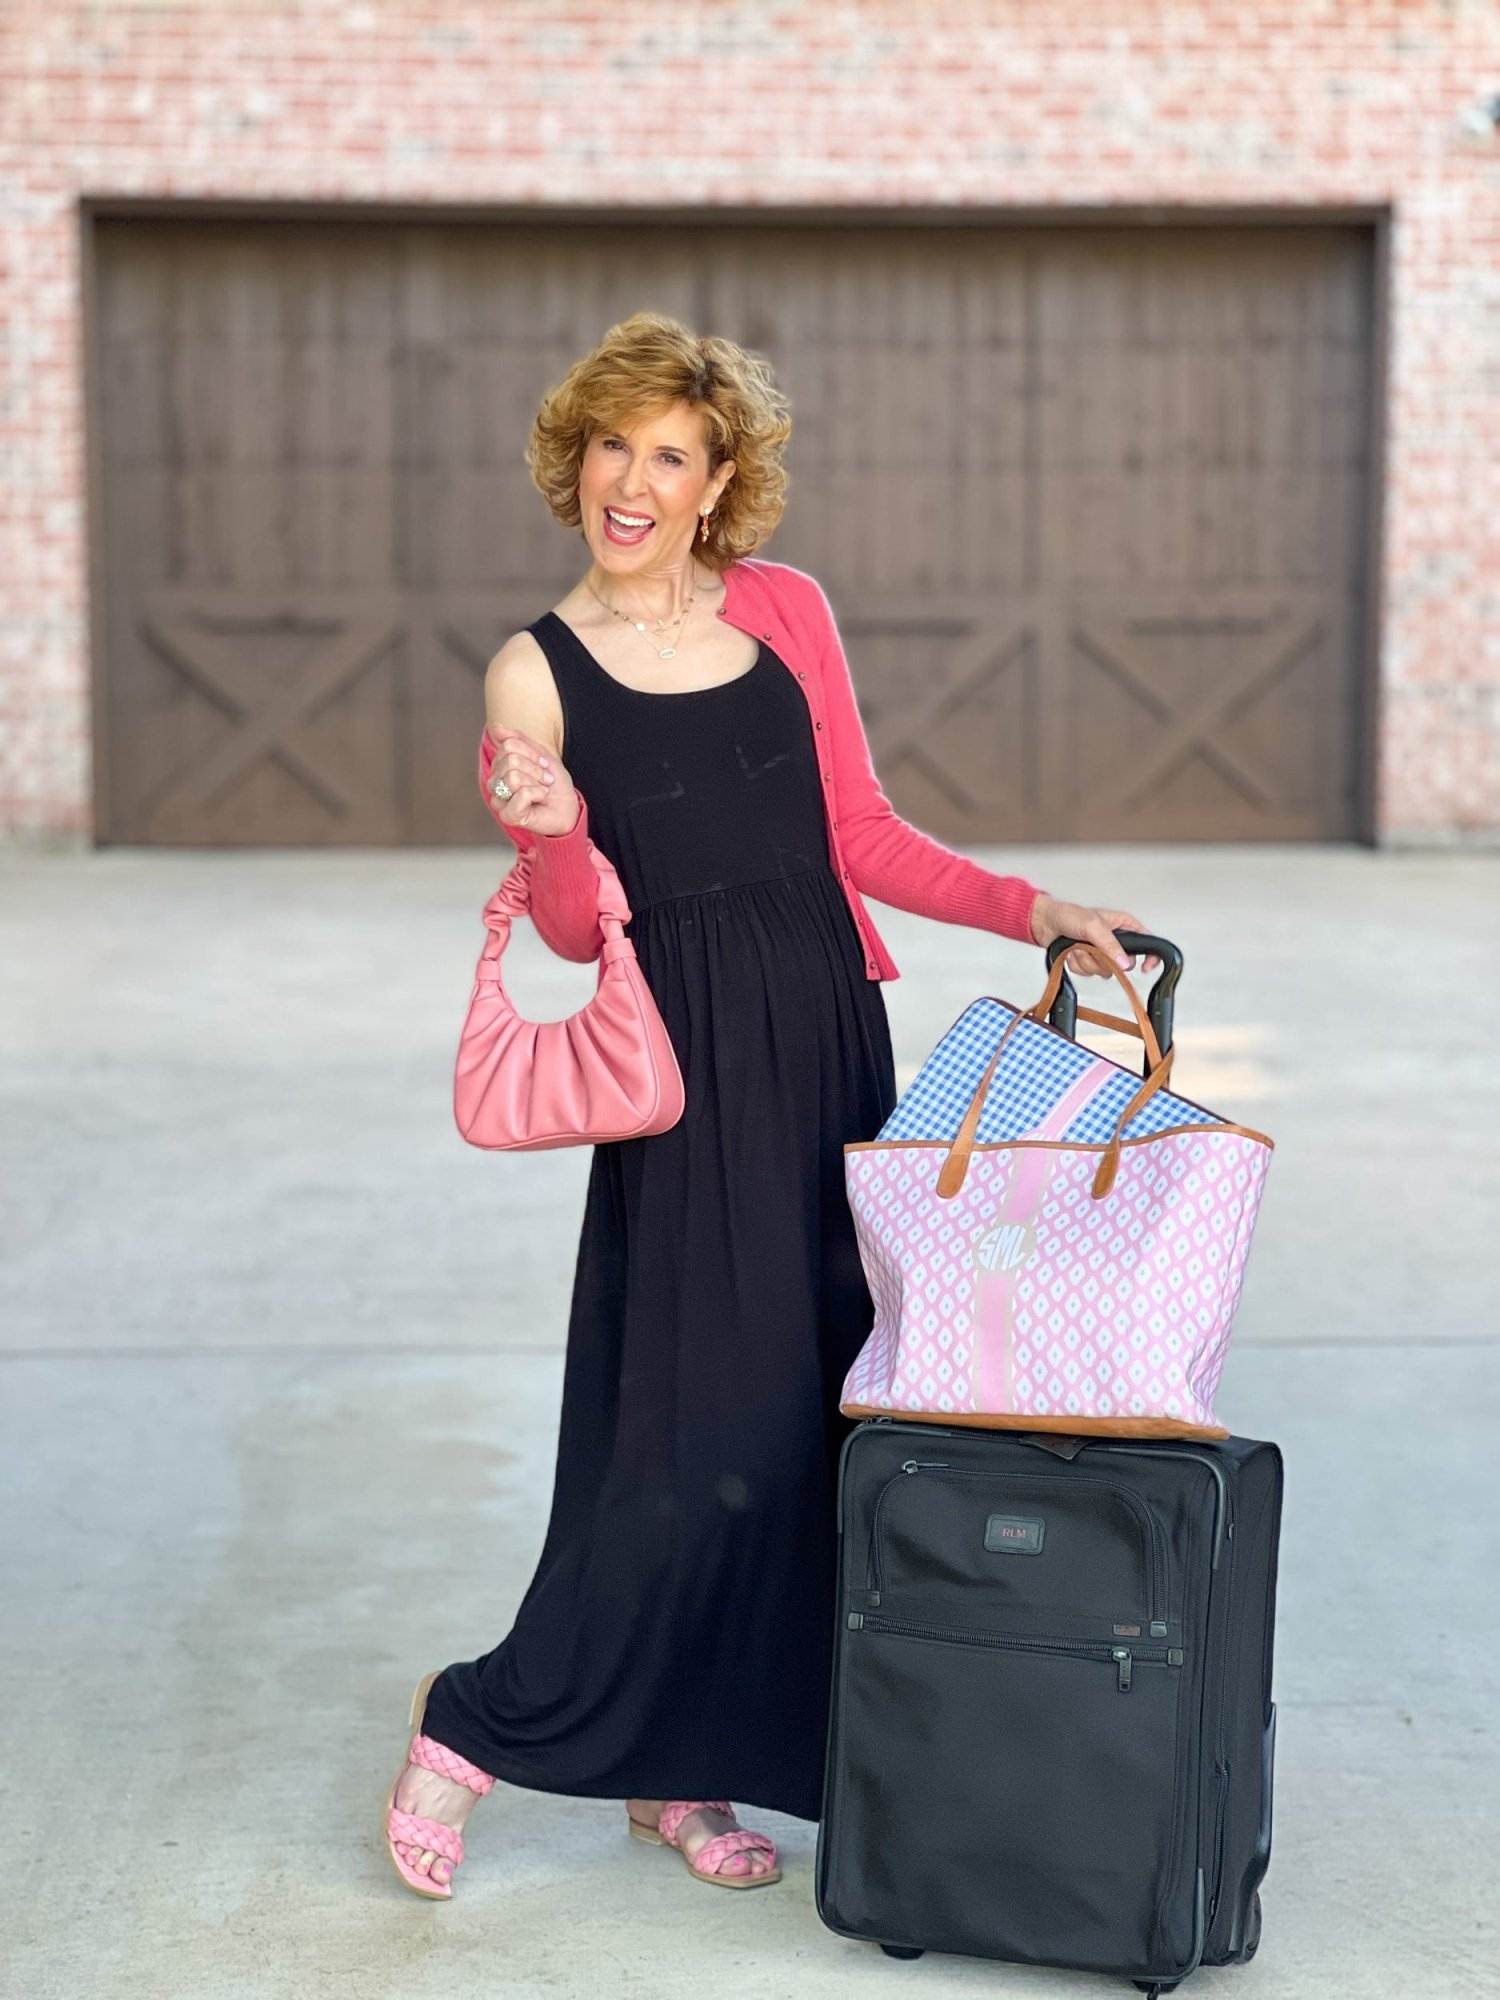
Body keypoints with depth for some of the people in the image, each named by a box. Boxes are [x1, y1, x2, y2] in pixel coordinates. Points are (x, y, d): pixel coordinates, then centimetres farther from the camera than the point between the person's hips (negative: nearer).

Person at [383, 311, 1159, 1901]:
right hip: (688, 1071, -4)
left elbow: (861, 839, 9)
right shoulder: (536, 674, -1)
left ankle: (682, 1768, 18)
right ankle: (480, 1725, 10)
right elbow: (574, 929, -1)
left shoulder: (786, 611, 6)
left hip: (832, 1045, 4)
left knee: (801, 1420, 5)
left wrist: (1035, 909, 0)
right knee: (703, 1426, -8)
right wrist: (549, 829, -21)